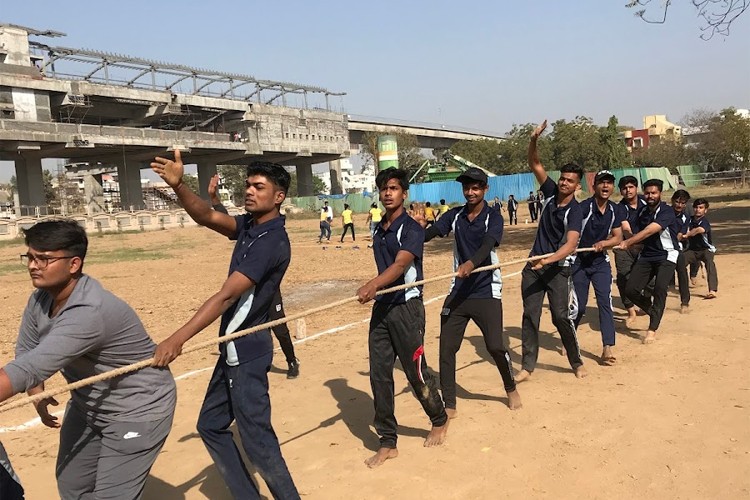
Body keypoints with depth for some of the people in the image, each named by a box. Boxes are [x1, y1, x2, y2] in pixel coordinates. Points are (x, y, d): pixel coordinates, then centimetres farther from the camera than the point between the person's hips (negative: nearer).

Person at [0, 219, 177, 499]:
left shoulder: (89, 313, -36)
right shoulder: (41, 299, -8)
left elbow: (29, 369, -43)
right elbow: (26, 352, 6)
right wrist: (37, 397, -4)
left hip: (137, 411, -9)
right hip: (86, 407, 9)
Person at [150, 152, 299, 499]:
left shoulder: (273, 241, -21)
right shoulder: (249, 225, 6)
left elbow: (226, 296, -28)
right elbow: (206, 216, -6)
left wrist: (177, 339, -32)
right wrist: (177, 185, -24)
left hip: (248, 351, -10)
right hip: (233, 349, 10)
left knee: (256, 437, -2)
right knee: (211, 426, 18)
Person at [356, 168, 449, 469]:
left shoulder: (411, 229, -11)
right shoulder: (379, 230, 11)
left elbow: (400, 264, -28)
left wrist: (373, 284, -44)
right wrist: (374, 290, 14)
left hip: (407, 306, -6)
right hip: (381, 308, 7)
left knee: (415, 371, 4)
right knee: (378, 374, 4)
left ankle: (440, 421, 32)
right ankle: (388, 443, 15)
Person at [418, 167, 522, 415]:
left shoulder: (493, 217, -6)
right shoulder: (454, 215, 6)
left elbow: (487, 245, -25)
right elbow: (432, 232, -10)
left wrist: (471, 264, -45)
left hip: (486, 292, -3)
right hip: (458, 292, 4)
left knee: (495, 345, -7)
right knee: (446, 347, 0)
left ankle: (511, 388, 24)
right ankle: (449, 405, 14)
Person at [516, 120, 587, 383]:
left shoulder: (575, 211, -13)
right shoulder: (551, 193, 3)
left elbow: (570, 244, -26)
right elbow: (535, 165, 4)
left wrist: (549, 259, -42)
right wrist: (533, 141, -13)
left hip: (558, 268, -5)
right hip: (534, 265, 5)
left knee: (561, 316, -6)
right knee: (530, 316, 3)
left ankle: (577, 362, 15)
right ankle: (527, 366, 9)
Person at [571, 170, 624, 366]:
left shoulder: (615, 211, 0)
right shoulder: (583, 207, -17)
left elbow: (618, 237, 3)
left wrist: (603, 243, -17)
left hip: (600, 262, 4)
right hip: (579, 262, -3)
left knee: (605, 302, -8)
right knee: (579, 305, 4)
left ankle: (608, 347, -7)